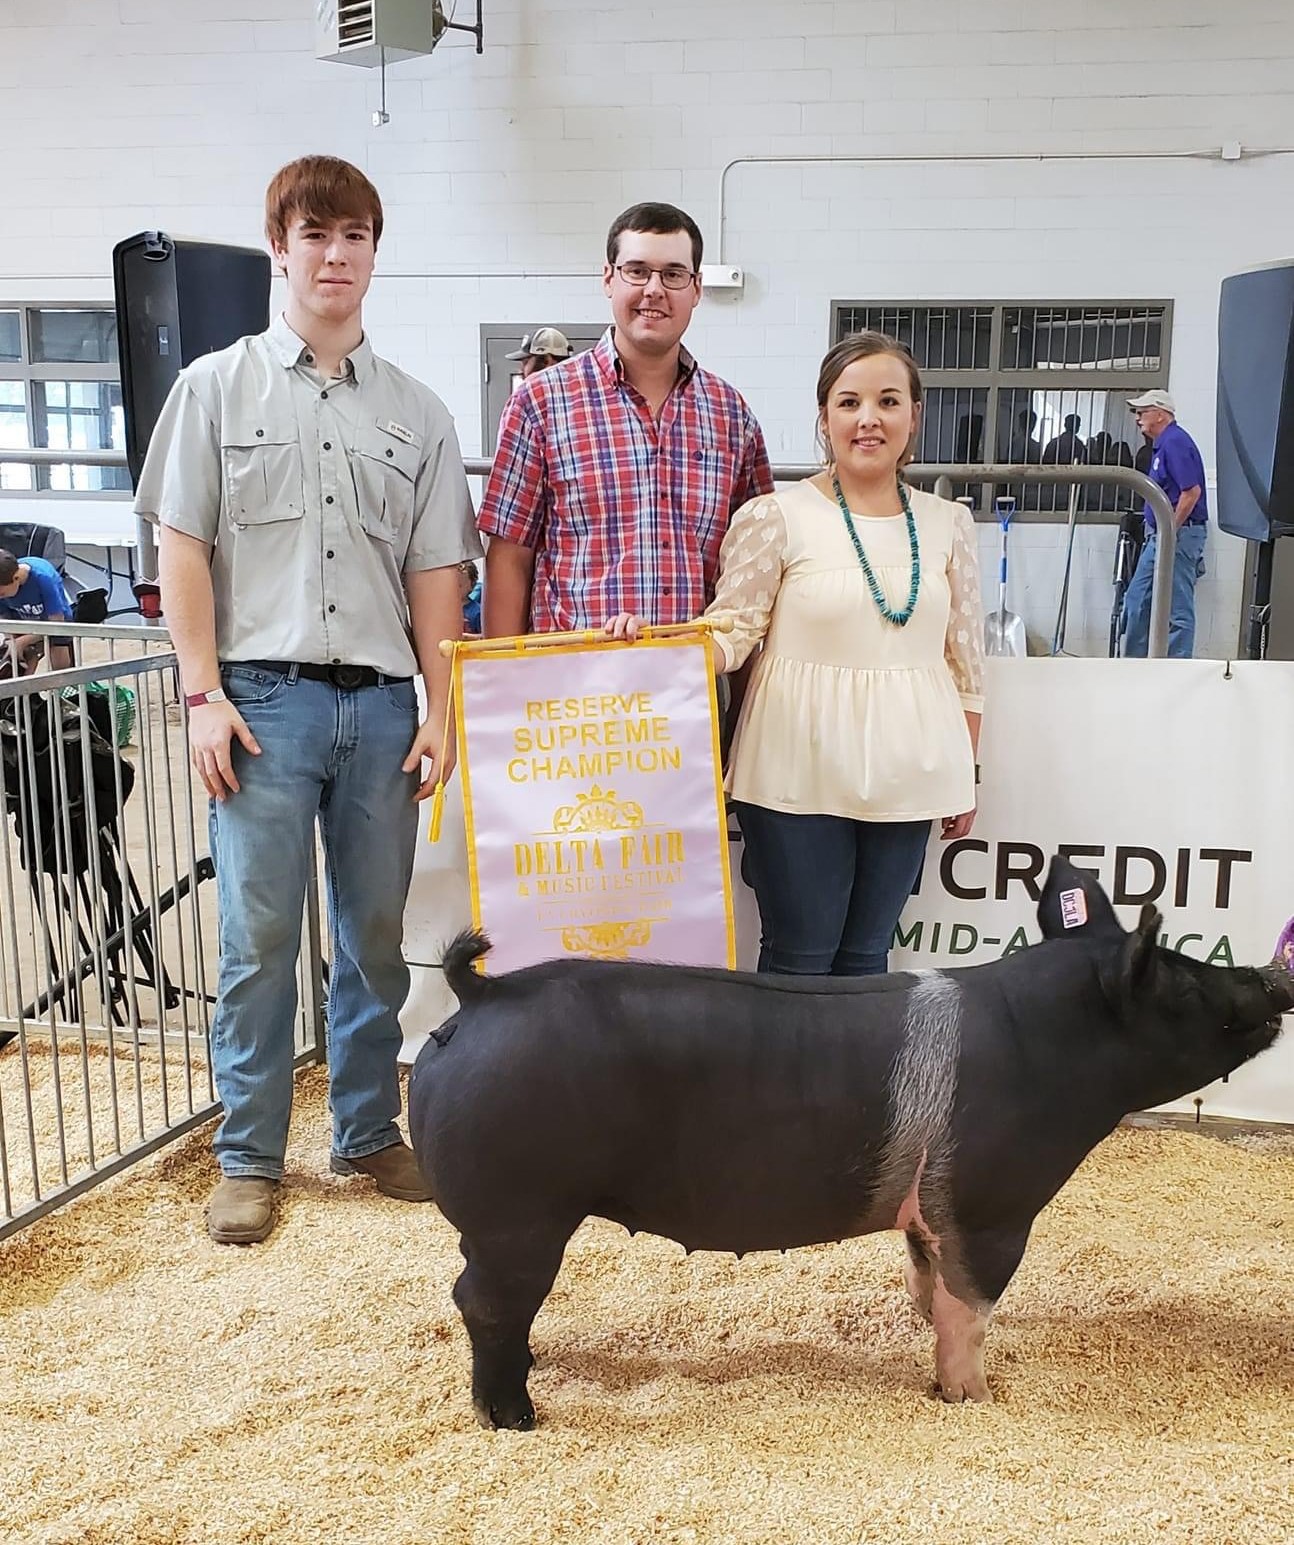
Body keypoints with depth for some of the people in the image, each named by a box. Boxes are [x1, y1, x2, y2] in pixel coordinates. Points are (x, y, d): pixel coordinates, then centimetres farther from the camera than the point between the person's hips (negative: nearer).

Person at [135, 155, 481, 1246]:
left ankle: (367, 1134, 25)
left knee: (377, 932, 9)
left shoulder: (416, 412, 11)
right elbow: (183, 549, 2)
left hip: (380, 702, 2)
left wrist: (440, 712, 3)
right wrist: (204, 694, -6)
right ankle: (250, 1158, 15)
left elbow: (435, 574, 9)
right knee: (259, 936, 1)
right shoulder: (219, 387, 6)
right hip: (265, 697, -2)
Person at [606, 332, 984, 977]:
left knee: (866, 956, 14)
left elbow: (964, 657, 11)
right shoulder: (776, 518, -5)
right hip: (799, 774, -3)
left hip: (906, 776, 4)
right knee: (799, 959, 4)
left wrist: (966, 776, 14)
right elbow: (729, 632, -6)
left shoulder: (949, 523, 7)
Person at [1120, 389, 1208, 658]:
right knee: (1137, 600, 12)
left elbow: (1192, 492, -22)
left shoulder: (1175, 442, -15)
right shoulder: (1163, 444, 17)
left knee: (1178, 608, -5)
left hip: (1178, 535, -11)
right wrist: (1158, 534, 18)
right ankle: (1134, 662, 18)